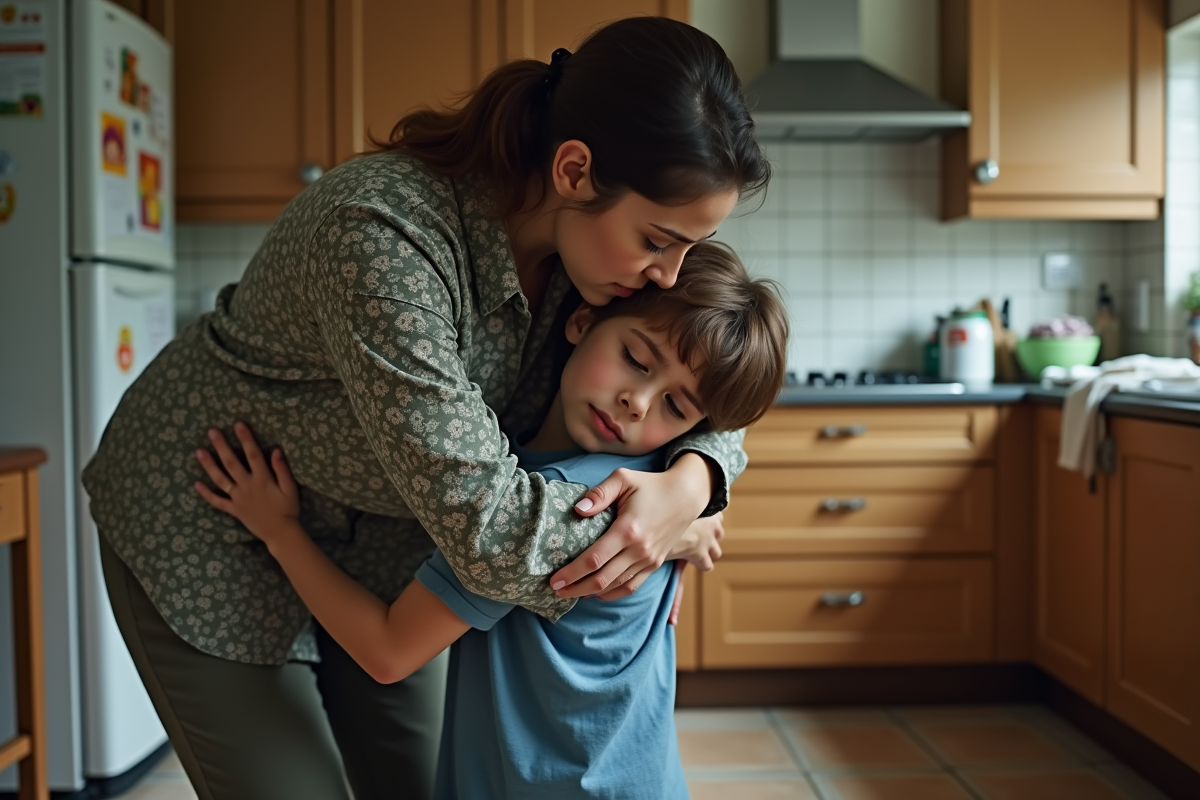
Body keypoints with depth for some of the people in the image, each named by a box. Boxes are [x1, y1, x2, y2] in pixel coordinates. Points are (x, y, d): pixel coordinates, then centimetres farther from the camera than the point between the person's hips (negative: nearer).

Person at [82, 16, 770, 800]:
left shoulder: (583, 238, -15)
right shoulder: (384, 235, -38)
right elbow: (482, 521, -40)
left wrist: (691, 483, -27)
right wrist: (656, 529, -25)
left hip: (376, 542, 6)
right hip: (207, 537, -6)